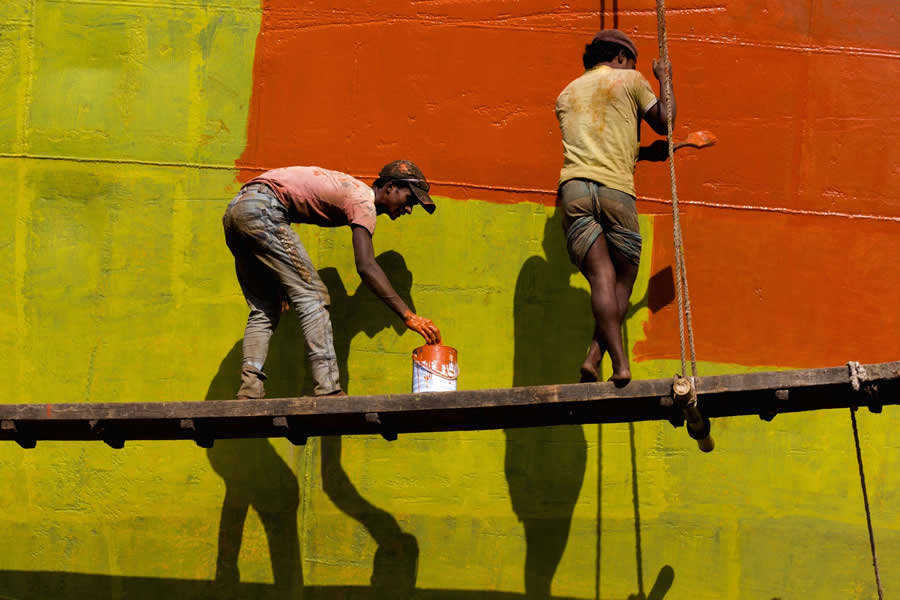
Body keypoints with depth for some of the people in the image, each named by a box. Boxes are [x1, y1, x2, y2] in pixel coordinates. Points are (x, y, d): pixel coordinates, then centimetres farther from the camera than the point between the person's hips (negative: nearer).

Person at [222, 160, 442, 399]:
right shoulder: (363, 200, -5)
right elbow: (366, 267, -18)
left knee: (265, 310, 12)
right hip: (261, 209, -10)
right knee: (313, 297, -9)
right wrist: (408, 316, -21)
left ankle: (249, 392, 0)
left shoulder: (349, 190, 25)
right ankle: (328, 391, -16)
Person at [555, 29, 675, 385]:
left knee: (601, 278, -6)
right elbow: (664, 122, 17)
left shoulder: (567, 94, 26)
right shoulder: (630, 80, 12)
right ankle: (595, 356, -10)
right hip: (616, 188, -3)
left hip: (574, 185, 3)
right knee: (623, 278, 6)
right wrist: (665, 82, 32)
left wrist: (641, 151, 44)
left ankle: (619, 363, -21)